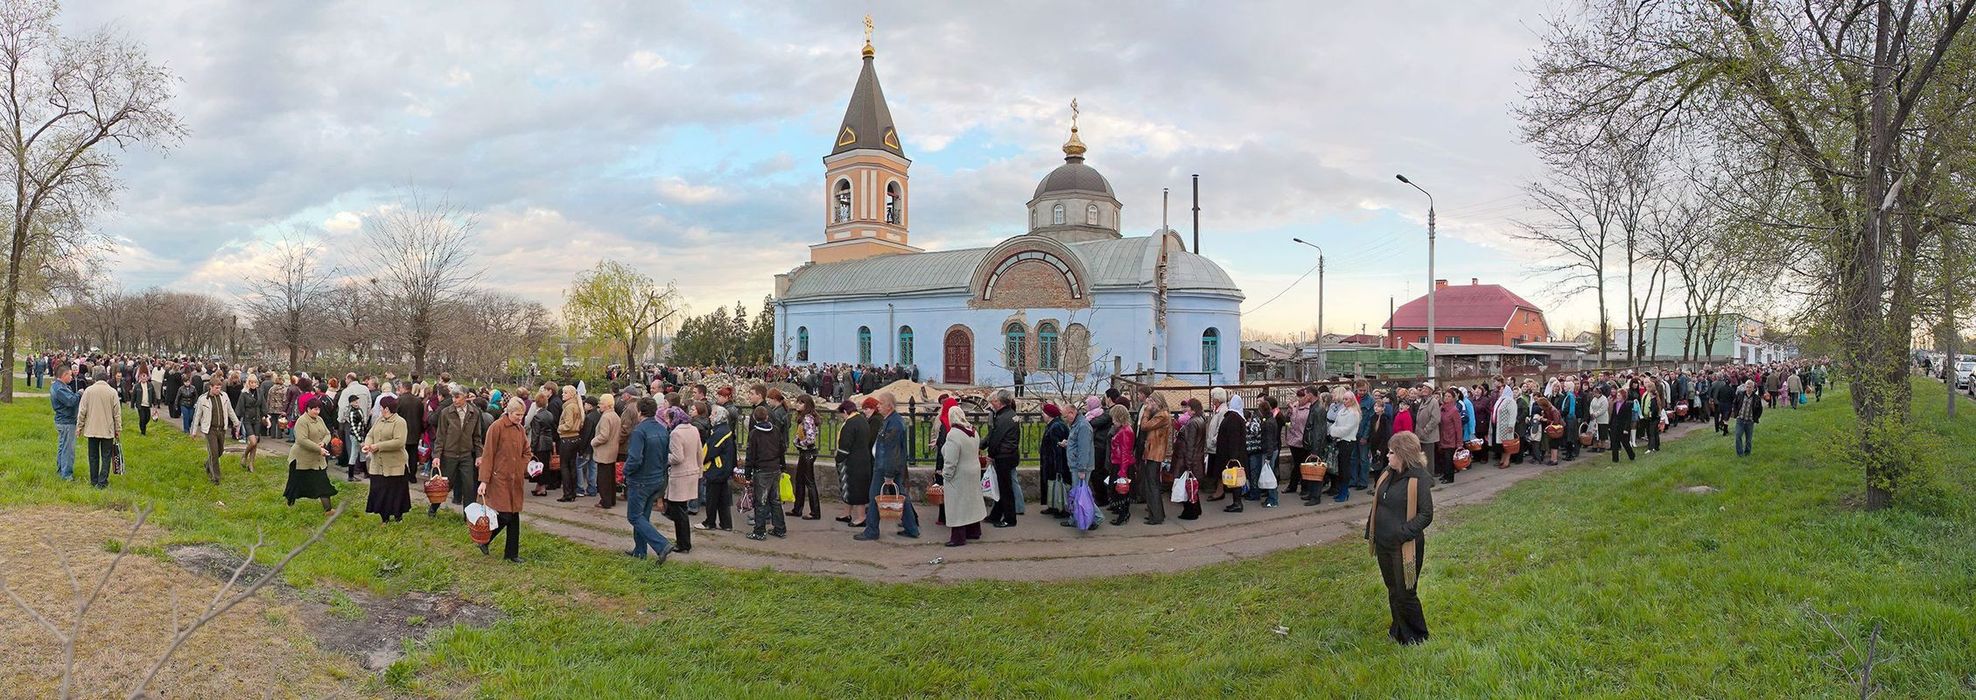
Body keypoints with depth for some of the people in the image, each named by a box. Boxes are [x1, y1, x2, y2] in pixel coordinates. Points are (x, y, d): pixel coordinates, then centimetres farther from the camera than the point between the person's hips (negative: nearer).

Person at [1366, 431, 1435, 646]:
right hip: (1384, 544, 7)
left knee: (1405, 593, 3)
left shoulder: (1418, 478, -17)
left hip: (1405, 546, -7)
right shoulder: (1388, 474, 5)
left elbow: (1426, 514, -17)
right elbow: (1377, 504, 15)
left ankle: (1416, 636, 22)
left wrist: (1404, 532, -25)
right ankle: (1398, 630, 35)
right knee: (1392, 590, 19)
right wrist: (1371, 530, 10)